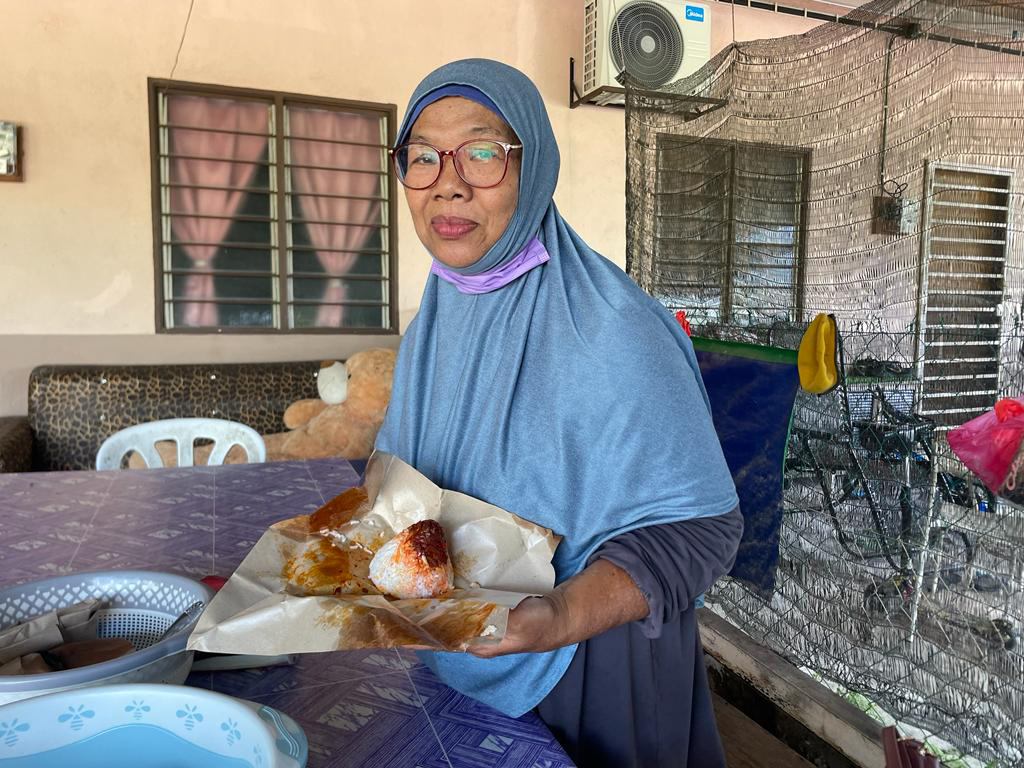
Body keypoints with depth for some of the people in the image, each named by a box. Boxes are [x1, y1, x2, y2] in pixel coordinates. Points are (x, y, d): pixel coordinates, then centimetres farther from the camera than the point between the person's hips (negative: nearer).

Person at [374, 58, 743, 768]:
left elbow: (697, 525, -24)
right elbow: (401, 465, 10)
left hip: (585, 679, -6)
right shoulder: (436, 320, -2)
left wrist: (564, 616, -37)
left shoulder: (607, 333, -26)